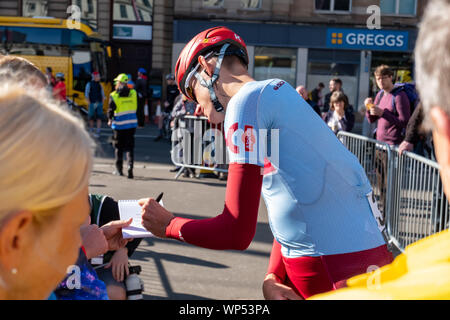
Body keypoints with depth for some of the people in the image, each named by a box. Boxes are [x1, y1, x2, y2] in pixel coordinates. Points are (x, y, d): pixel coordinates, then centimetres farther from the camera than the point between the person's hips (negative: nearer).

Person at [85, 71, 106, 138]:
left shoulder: (99, 85, 10)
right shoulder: (89, 84, -2)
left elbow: (103, 95, 15)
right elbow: (86, 95, -5)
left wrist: (102, 103, 5)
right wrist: (89, 104, -11)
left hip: (99, 104, 3)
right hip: (92, 104, -3)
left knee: (99, 118, -6)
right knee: (91, 118, 5)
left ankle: (98, 132, -8)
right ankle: (91, 132, 21)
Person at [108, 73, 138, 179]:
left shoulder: (114, 95, -9)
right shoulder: (133, 93, 0)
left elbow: (110, 110, -5)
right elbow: (135, 107, 9)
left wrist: (110, 120, 12)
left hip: (119, 125, -2)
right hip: (132, 124, 2)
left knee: (119, 147, 12)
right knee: (130, 147, 5)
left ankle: (119, 169, 19)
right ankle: (130, 167, -11)